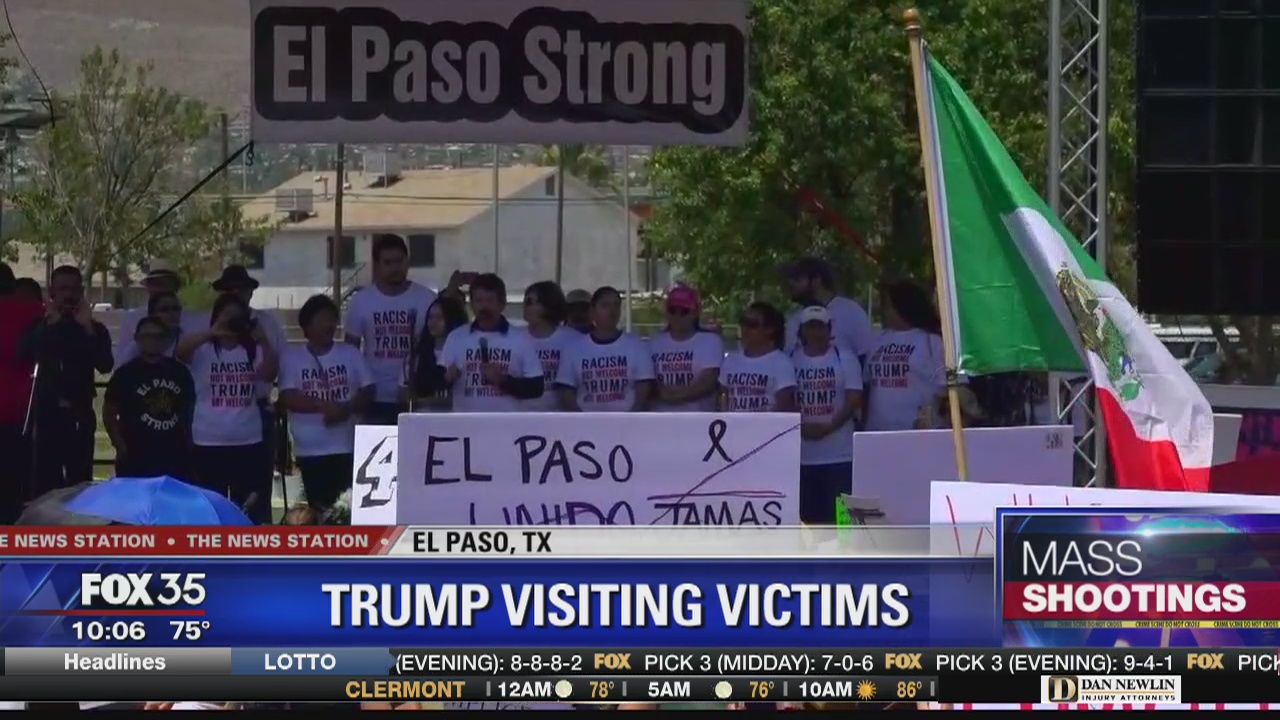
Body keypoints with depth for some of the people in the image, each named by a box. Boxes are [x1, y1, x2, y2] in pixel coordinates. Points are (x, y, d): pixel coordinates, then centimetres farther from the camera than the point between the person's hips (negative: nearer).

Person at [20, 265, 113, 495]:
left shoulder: (94, 329, 5)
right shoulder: (40, 326, 7)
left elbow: (105, 365, -12)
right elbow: (23, 357, -11)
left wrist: (87, 328, -18)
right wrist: (48, 326, -18)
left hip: (80, 415, -1)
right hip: (47, 413, 1)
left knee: (79, 483, -6)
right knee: (45, 483, -4)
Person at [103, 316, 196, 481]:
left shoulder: (179, 372, 8)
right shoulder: (125, 374, -2)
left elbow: (189, 409, 18)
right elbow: (109, 413, 2)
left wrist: (188, 445, 9)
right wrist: (121, 447, -5)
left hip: (175, 461, 3)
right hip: (136, 462, -3)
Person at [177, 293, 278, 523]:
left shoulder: (253, 350, 6)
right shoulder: (203, 350, -1)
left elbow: (269, 372, -10)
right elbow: (180, 350, -21)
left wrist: (264, 342, -26)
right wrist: (212, 333, -33)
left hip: (249, 443, 2)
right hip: (209, 444, -2)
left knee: (251, 510, 6)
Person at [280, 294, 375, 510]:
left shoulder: (351, 354, 7)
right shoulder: (291, 357, 2)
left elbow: (367, 392, 6)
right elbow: (288, 398, -7)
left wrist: (347, 409, -15)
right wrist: (324, 406, -20)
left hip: (347, 447, 1)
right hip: (311, 450, -1)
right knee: (319, 508, -1)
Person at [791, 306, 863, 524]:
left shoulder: (844, 358, 2)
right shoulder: (791, 360, 6)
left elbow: (854, 400, -3)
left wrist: (828, 427, -14)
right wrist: (800, 427, -10)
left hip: (840, 454, -2)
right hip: (802, 454, 2)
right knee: (807, 514, 3)